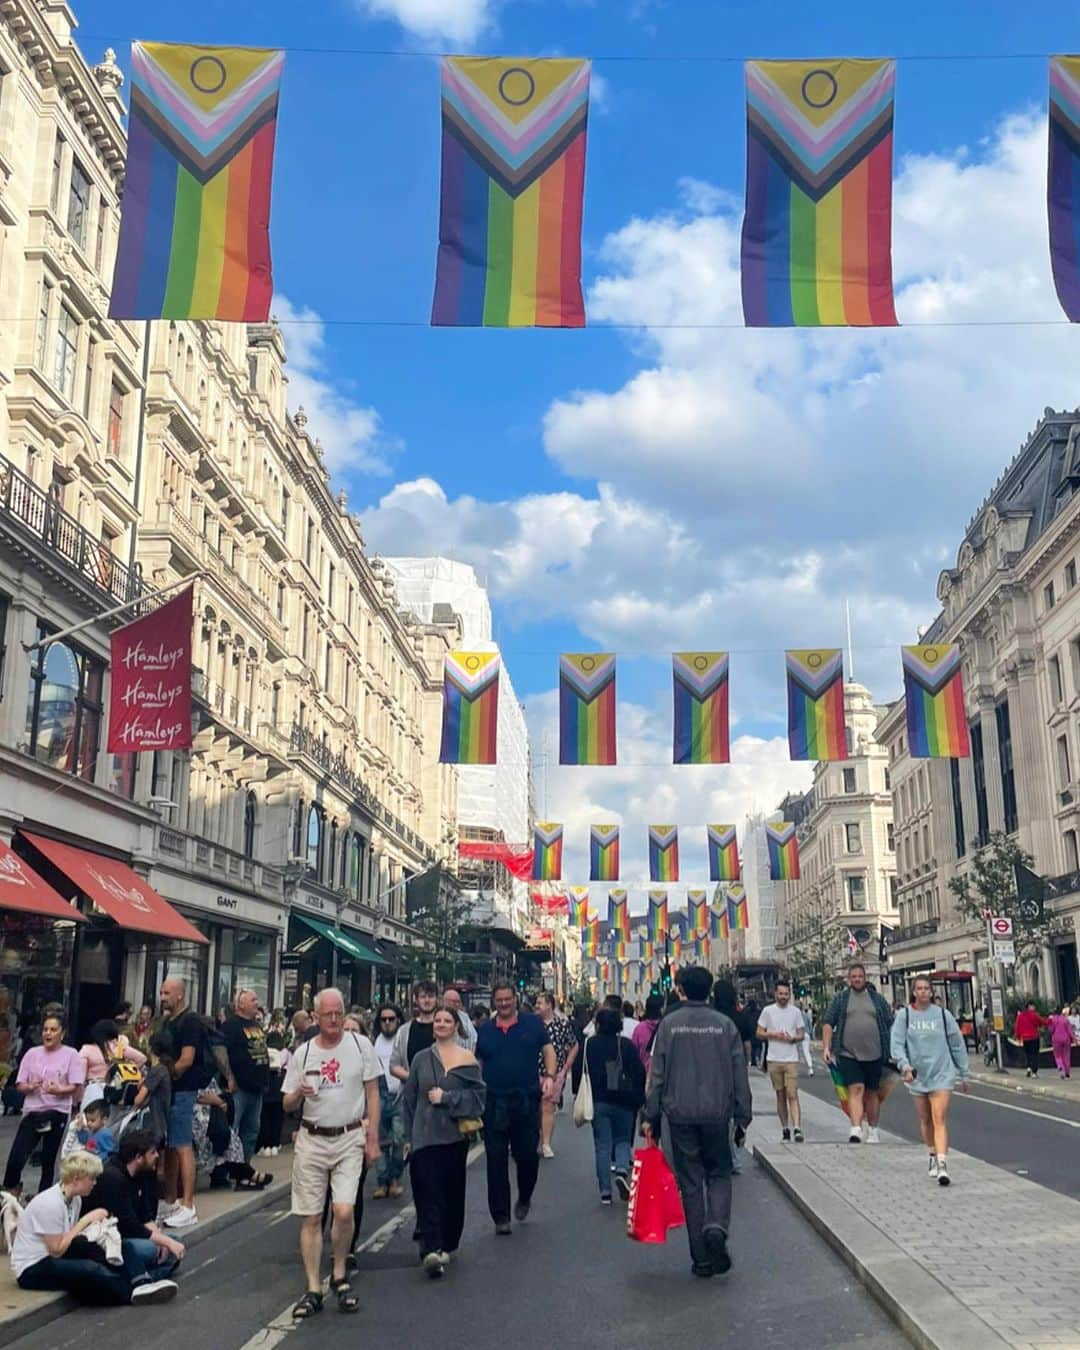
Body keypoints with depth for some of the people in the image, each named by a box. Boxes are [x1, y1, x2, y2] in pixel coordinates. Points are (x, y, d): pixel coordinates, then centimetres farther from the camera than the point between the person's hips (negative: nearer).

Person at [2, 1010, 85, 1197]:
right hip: (32, 1112, 2)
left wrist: (58, 1090, -24)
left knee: (48, 1160, 5)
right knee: (16, 1158, -7)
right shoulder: (32, 1053, 6)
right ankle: (12, 1192, 18)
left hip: (57, 1113, -2)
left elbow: (76, 1087, -6)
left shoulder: (71, 1055, -1)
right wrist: (31, 1087, -16)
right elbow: (19, 1085, 6)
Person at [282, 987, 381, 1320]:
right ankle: (313, 1290, 14)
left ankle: (339, 1275, 12)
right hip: (311, 1141, 2)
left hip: (349, 1140, -2)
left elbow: (372, 1094, 3)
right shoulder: (302, 1054, 3)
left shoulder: (360, 1045, -1)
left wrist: (373, 1139, -1)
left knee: (344, 1211, -12)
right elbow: (287, 1105, 8)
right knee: (310, 1217, 4)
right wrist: (299, 1093, -15)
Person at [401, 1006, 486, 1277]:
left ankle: (446, 1246, 23)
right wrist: (407, 1136, 6)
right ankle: (431, 1249, -15)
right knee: (427, 1193, -9)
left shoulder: (467, 1059, 2)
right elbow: (409, 1098, 10)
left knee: (452, 1193, 8)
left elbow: (477, 1096, -3)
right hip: (424, 1136, 1)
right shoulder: (421, 1059, 8)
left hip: (455, 1135, 0)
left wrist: (446, 1098, -13)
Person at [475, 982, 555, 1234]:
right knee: (496, 1162, 2)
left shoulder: (532, 1023, 4)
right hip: (493, 1103, 1)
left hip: (527, 1100, -1)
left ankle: (524, 1199, 33)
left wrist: (549, 1076, -10)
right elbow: (476, 1064, 12)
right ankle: (500, 1216, 11)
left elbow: (548, 1050, 6)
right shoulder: (484, 1030, 7)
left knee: (528, 1155, 4)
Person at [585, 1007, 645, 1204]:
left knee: (602, 1145, 6)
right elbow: (640, 1072, -3)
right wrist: (638, 1098, 7)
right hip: (623, 1101, 1)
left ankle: (605, 1191, 4)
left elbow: (585, 1071, -5)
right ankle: (622, 1170, -11)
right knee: (623, 1140, 17)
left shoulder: (591, 1044, -4)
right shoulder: (627, 1044, -2)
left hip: (599, 1101, -1)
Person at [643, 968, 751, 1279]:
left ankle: (702, 1258, 10)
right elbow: (740, 1076, 1)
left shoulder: (669, 1024, -3)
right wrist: (742, 1118, 8)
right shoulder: (725, 1024, -1)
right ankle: (717, 1226, -11)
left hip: (680, 1115, 0)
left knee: (690, 1182, 8)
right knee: (719, 1173, 16)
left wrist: (651, 1117, 4)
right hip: (717, 1113, 0)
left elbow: (657, 1074, -3)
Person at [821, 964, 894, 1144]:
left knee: (872, 1092, 10)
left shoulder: (877, 999, 9)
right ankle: (856, 1130, -24)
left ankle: (872, 1130, 24)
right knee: (856, 1089, -15)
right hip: (848, 1055, -2)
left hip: (874, 1055, 2)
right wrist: (826, 1047, -3)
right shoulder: (840, 999, 6)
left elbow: (891, 1024, 12)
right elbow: (828, 1023, 5)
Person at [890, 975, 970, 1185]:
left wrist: (963, 1074, 9)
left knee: (939, 1119, -13)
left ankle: (942, 1164, -18)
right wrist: (905, 1066, -21)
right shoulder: (904, 1016, 0)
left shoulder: (943, 1014, -1)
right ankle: (933, 1157, 33)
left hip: (942, 1074, -2)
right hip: (917, 1076, 2)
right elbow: (896, 1043, -5)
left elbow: (958, 1045, 7)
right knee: (925, 1120, 14)